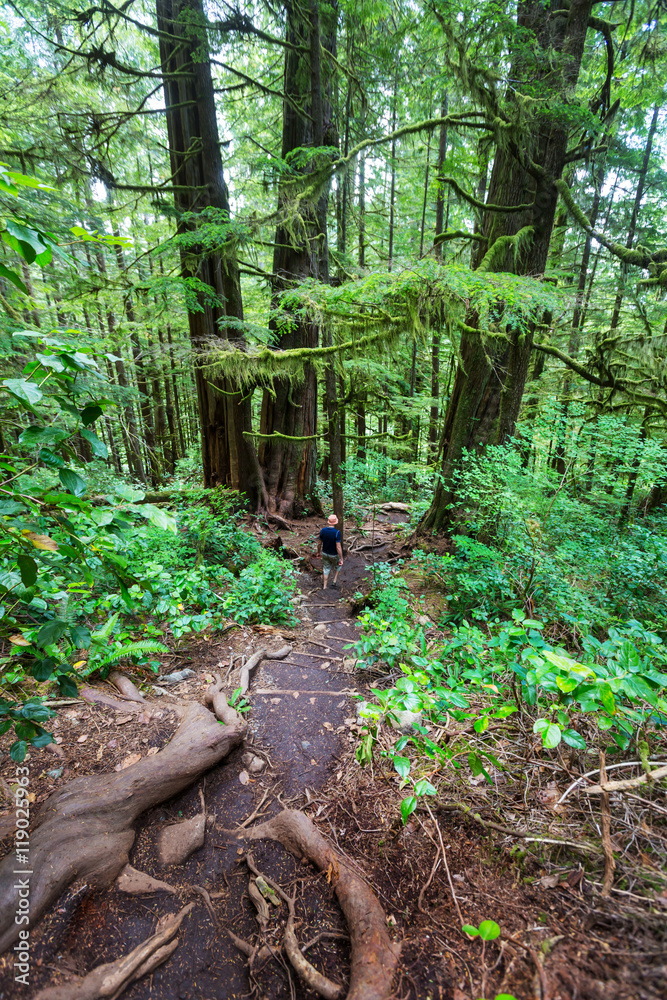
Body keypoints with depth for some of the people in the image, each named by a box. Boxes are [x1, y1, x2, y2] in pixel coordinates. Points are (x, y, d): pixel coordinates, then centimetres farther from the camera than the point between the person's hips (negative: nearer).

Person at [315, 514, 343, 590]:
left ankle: (324, 586, 27)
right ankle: (334, 581, 23)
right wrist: (341, 559, -20)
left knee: (326, 569, 20)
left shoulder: (323, 530, -13)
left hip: (325, 553, 4)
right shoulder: (337, 532, -27)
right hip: (334, 555, -3)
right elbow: (338, 547, -28)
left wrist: (318, 552, 14)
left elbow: (319, 543, -3)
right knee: (338, 565, 27)